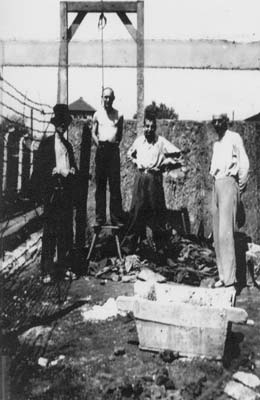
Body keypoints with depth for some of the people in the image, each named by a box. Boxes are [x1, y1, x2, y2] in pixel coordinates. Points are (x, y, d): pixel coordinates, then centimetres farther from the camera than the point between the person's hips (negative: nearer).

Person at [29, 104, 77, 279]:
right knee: (50, 228, -5)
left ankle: (62, 261, 12)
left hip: (67, 189, 5)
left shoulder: (68, 145, 19)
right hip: (52, 189, -5)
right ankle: (47, 263, 0)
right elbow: (39, 167, -2)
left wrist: (72, 172, 2)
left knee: (66, 227, 4)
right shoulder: (46, 143, 3)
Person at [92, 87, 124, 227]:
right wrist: (97, 142, -7)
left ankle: (116, 218, -1)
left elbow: (120, 134, 15)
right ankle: (100, 217, 5)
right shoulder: (97, 114, 10)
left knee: (115, 184, -3)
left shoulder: (119, 115, 9)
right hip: (101, 149, 1)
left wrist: (116, 142, -1)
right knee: (100, 184, 2)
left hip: (113, 150, -1)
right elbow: (93, 133, 10)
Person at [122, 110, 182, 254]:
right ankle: (129, 245, 5)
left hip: (155, 177, -2)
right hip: (141, 176, 2)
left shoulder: (161, 141, -3)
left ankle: (160, 245, 15)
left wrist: (165, 162, -4)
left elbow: (177, 153, 0)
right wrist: (136, 162, 9)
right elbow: (130, 153, 25)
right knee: (136, 210, 0)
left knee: (157, 210, 3)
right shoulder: (138, 140, 7)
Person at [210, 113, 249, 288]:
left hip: (228, 183, -8)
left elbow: (244, 164, -8)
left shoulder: (234, 138, -4)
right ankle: (223, 276, 10)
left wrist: (240, 189, -7)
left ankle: (230, 277, -13)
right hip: (217, 185, 8)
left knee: (225, 232, -14)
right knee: (217, 234, 6)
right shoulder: (216, 143, 20)